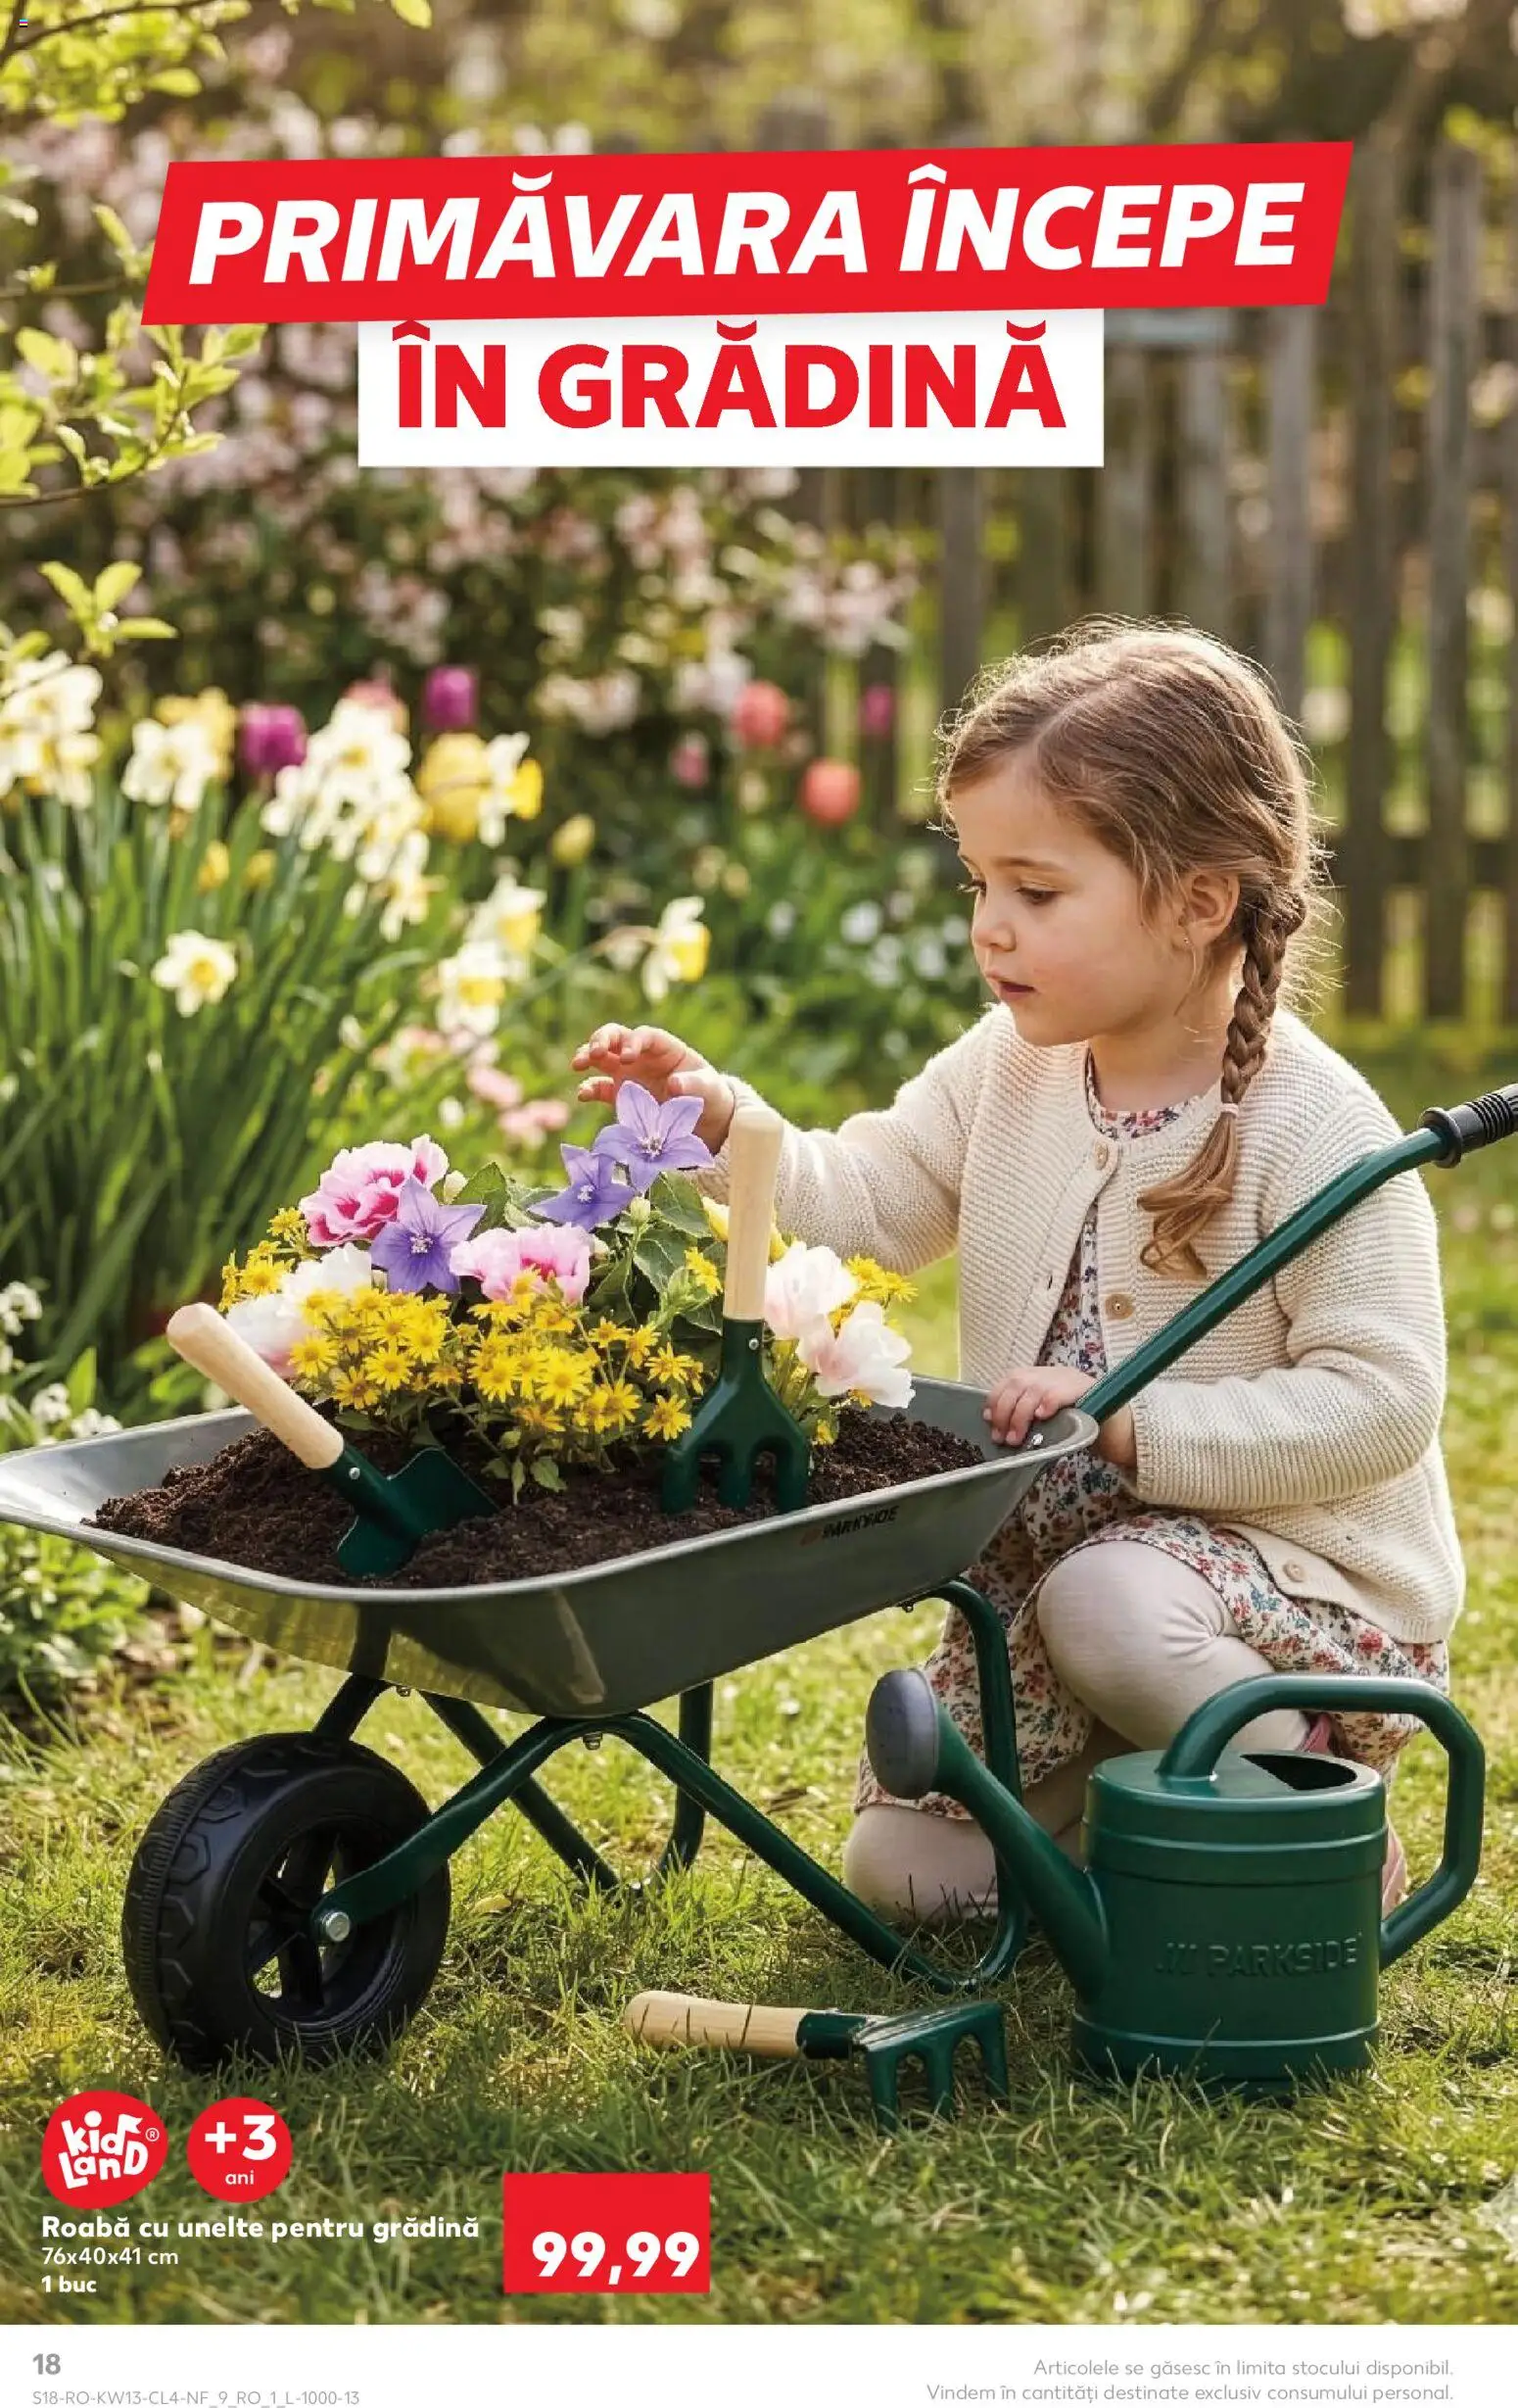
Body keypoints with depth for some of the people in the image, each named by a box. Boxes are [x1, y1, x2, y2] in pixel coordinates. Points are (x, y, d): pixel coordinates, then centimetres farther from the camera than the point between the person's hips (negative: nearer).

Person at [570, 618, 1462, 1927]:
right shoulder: (1008, 1067, -2)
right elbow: (870, 1204, 3)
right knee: (903, 1871, 3)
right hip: (1046, 1550, 6)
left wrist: (1136, 1423, -31)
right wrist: (726, 1127, -15)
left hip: (1299, 1566, -6)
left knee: (1109, 1599, -38)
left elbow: (1378, 1402, -25)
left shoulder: (1321, 1130, -22)